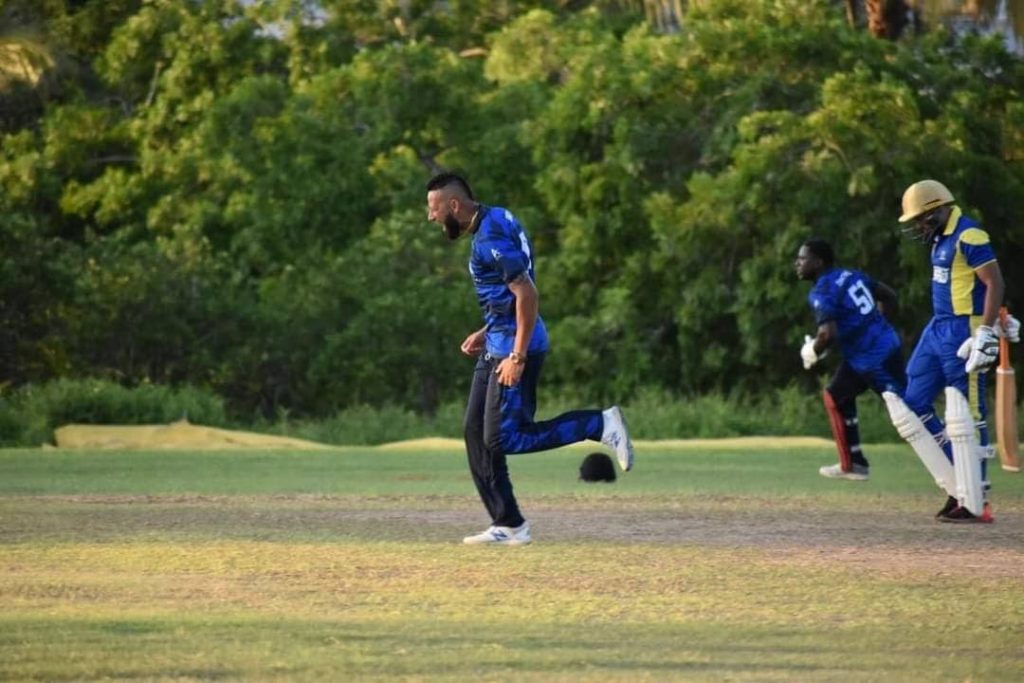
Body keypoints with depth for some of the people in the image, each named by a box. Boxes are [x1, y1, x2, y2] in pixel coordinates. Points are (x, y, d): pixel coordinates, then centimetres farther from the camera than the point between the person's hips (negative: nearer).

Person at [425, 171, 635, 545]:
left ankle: (600, 425, -4)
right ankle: (508, 525, 10)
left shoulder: (490, 239, -20)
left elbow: (527, 294, -25)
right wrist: (486, 333, 19)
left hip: (515, 346, -10)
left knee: (504, 438, -10)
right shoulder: (495, 219, 12)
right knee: (476, 433, 8)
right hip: (497, 346, 10)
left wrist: (517, 356, -24)